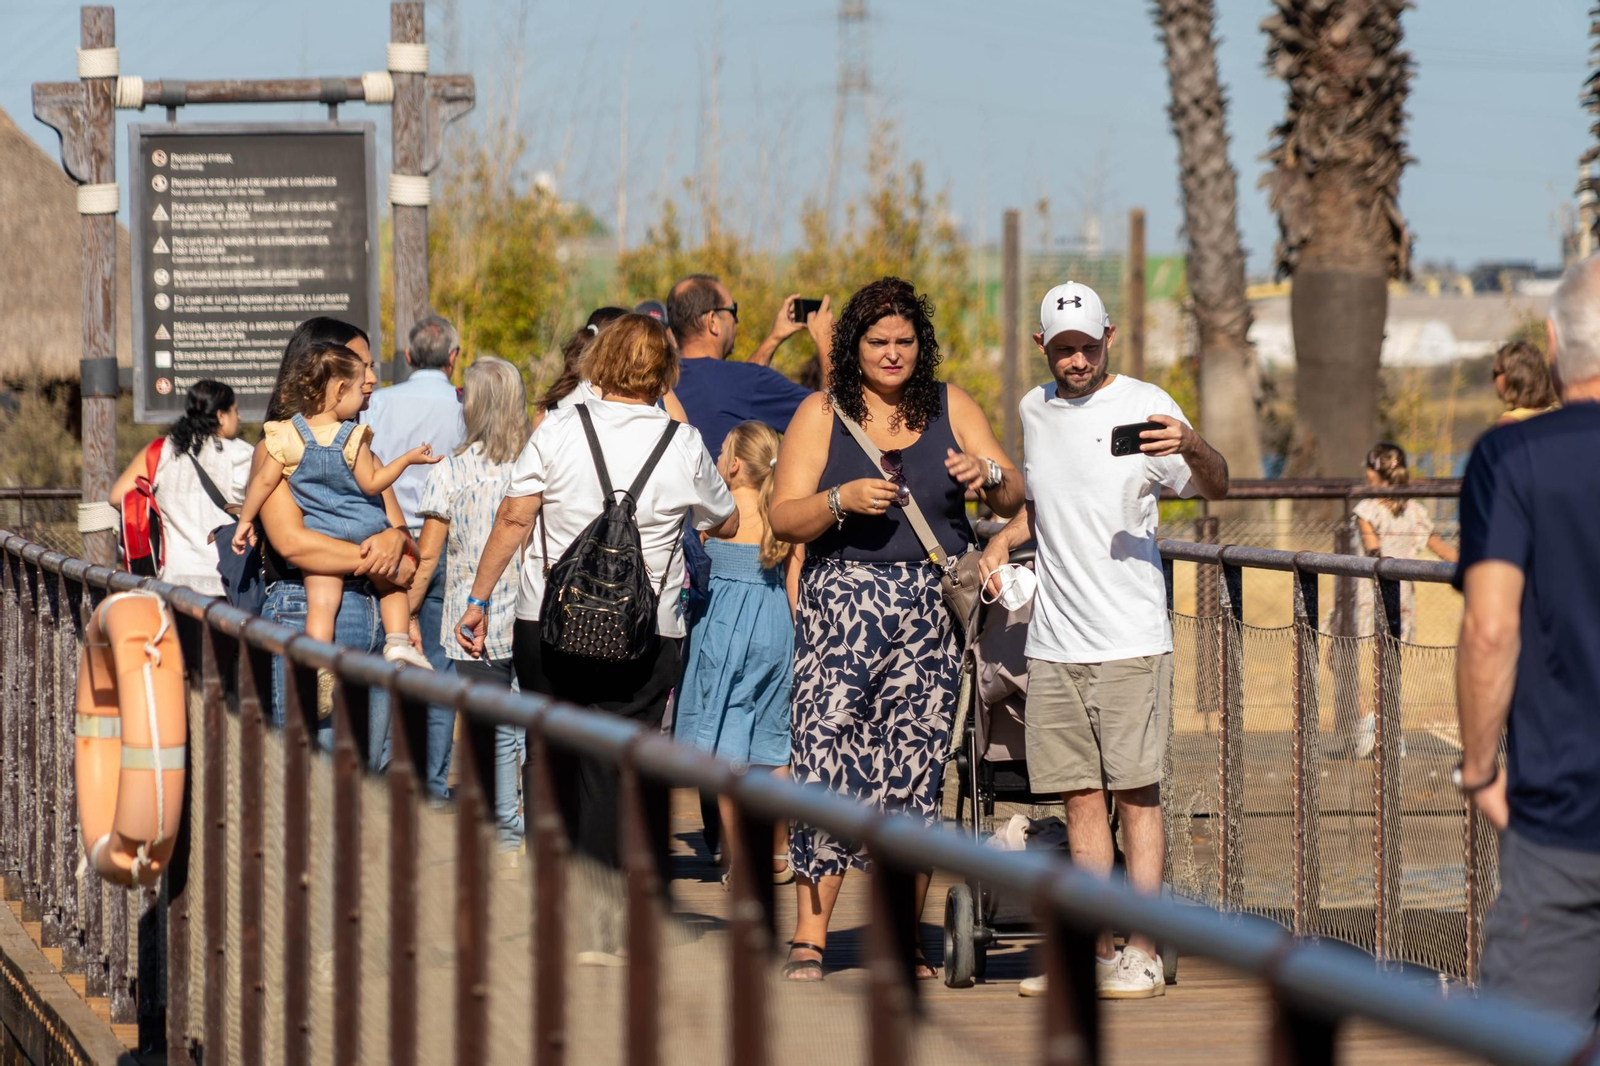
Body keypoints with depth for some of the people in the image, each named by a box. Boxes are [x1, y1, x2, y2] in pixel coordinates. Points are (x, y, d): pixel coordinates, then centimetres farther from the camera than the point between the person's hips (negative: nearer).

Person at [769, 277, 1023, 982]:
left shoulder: (951, 408, 11)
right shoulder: (821, 414, 7)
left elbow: (1014, 501, 8)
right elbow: (784, 518, 2)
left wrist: (987, 474, -13)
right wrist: (843, 500, -16)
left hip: (934, 607, 2)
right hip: (843, 601, -2)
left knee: (917, 770, 0)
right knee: (825, 753, -13)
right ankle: (810, 937, -9)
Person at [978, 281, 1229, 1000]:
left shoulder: (1145, 407, -6)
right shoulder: (1034, 410, 13)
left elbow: (1215, 489, -17)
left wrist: (1192, 448, -38)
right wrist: (1002, 542, 12)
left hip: (1129, 639, -6)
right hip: (1054, 638, 6)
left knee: (1135, 791, -5)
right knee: (1080, 797, 7)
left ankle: (1140, 951, -3)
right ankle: (1097, 951, 12)